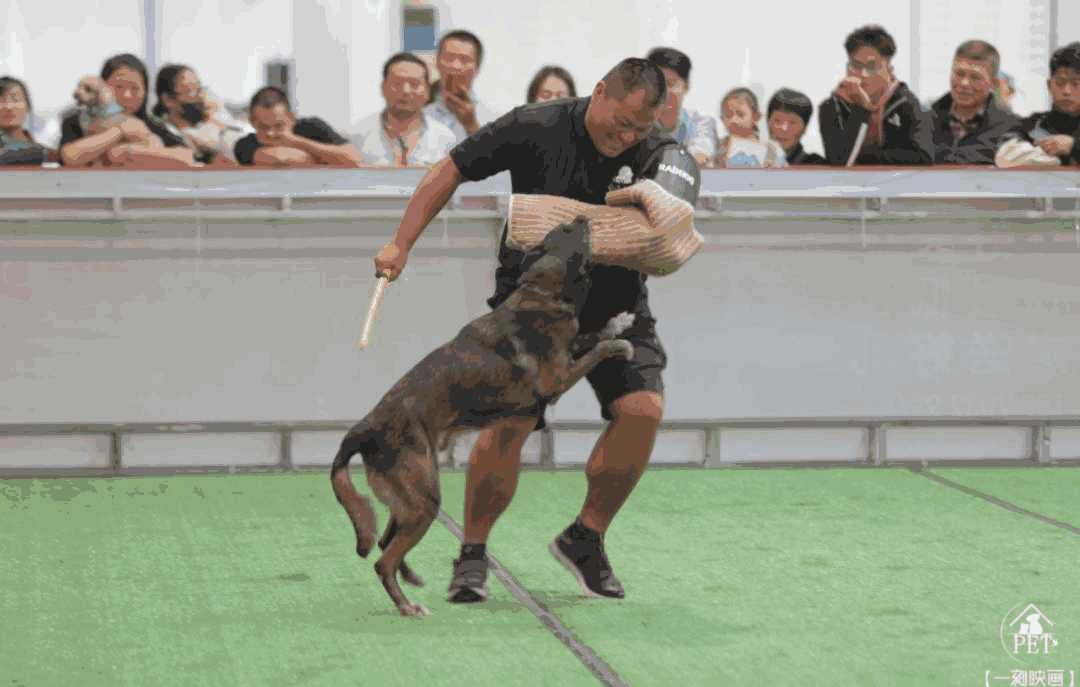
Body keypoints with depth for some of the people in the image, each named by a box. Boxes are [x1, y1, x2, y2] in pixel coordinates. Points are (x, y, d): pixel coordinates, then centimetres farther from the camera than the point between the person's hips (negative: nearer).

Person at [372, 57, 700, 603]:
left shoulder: (656, 154, -11)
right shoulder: (535, 129, -15)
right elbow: (451, 171, -5)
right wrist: (401, 245, -7)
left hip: (614, 303, 2)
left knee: (643, 409, -19)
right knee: (509, 419, -18)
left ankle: (585, 538, 2)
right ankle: (472, 554, 1)